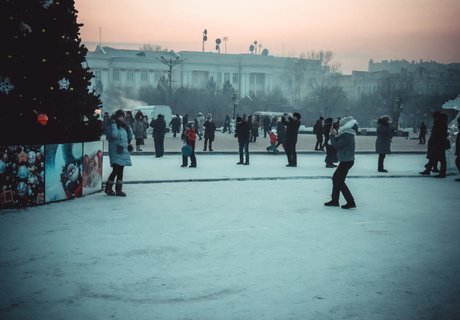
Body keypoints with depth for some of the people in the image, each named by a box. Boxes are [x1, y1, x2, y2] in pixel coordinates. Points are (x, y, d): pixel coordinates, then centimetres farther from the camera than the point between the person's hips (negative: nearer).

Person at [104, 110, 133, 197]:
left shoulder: (123, 126, 14)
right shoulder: (111, 126, -7)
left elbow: (130, 136, 17)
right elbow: (114, 135, -26)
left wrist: (127, 127, 7)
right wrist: (113, 123, -22)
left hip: (123, 151, 7)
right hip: (115, 151, -7)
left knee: (120, 171, 9)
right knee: (116, 170, -11)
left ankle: (119, 189, 15)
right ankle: (108, 188, 4)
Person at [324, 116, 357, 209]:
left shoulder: (347, 136, -20)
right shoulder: (347, 134, 12)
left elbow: (336, 145, -21)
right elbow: (339, 143, 16)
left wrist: (332, 135, -11)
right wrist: (335, 134, 6)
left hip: (347, 161, -10)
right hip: (346, 160, 10)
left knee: (340, 181, -6)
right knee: (335, 178, 16)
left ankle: (351, 202, -3)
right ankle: (335, 200, 22)